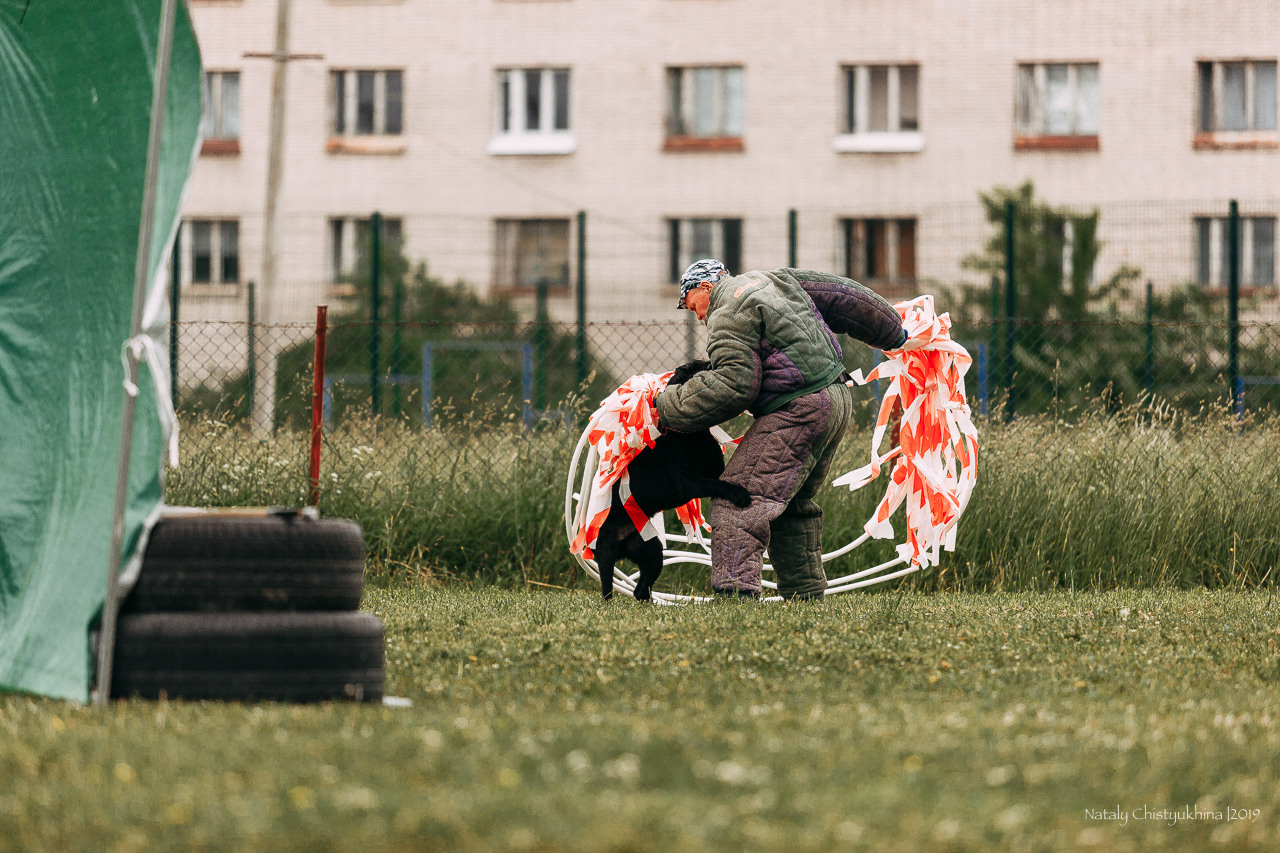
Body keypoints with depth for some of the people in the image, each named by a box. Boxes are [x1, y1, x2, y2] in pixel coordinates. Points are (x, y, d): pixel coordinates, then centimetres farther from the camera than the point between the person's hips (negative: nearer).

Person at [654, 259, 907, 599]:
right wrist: (891, 332, 39)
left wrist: (671, 408, -10)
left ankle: (736, 590, -29)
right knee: (794, 505, 21)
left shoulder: (728, 317, -6)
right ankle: (806, 593, 23)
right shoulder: (773, 279, 21)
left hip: (799, 411, -10)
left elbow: (734, 384, -16)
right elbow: (841, 295, 26)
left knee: (740, 502, -15)